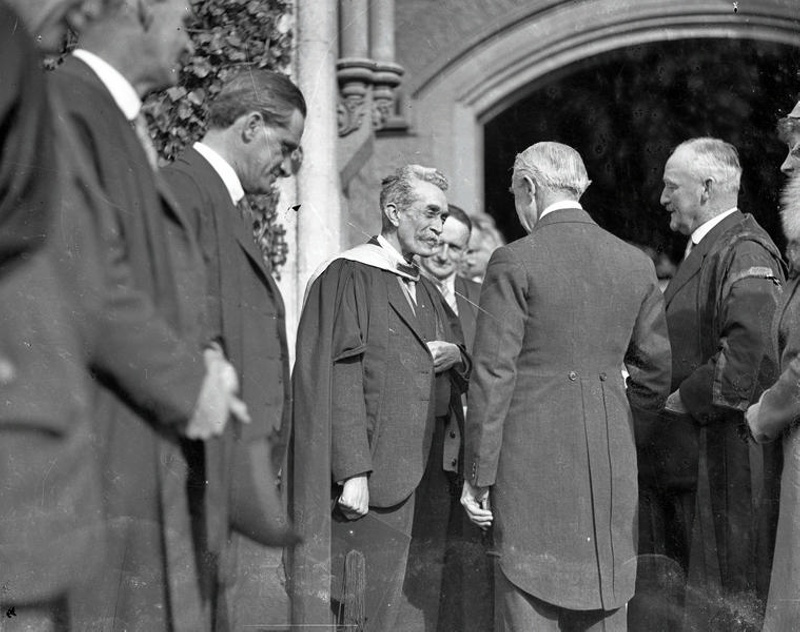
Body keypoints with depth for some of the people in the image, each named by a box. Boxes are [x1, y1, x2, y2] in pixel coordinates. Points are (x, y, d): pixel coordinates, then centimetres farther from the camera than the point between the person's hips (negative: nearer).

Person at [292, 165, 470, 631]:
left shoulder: (426, 291, 18)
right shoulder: (348, 278, -7)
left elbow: (462, 380, 23)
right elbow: (337, 379, -15)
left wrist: (457, 356, -1)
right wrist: (353, 473, -21)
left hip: (406, 478, 8)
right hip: (362, 480, -8)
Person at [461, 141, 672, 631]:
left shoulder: (514, 263, -8)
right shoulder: (636, 263, 6)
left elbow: (493, 374, -9)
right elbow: (658, 367, 11)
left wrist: (477, 475, -4)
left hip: (534, 456, -5)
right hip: (613, 462, 5)